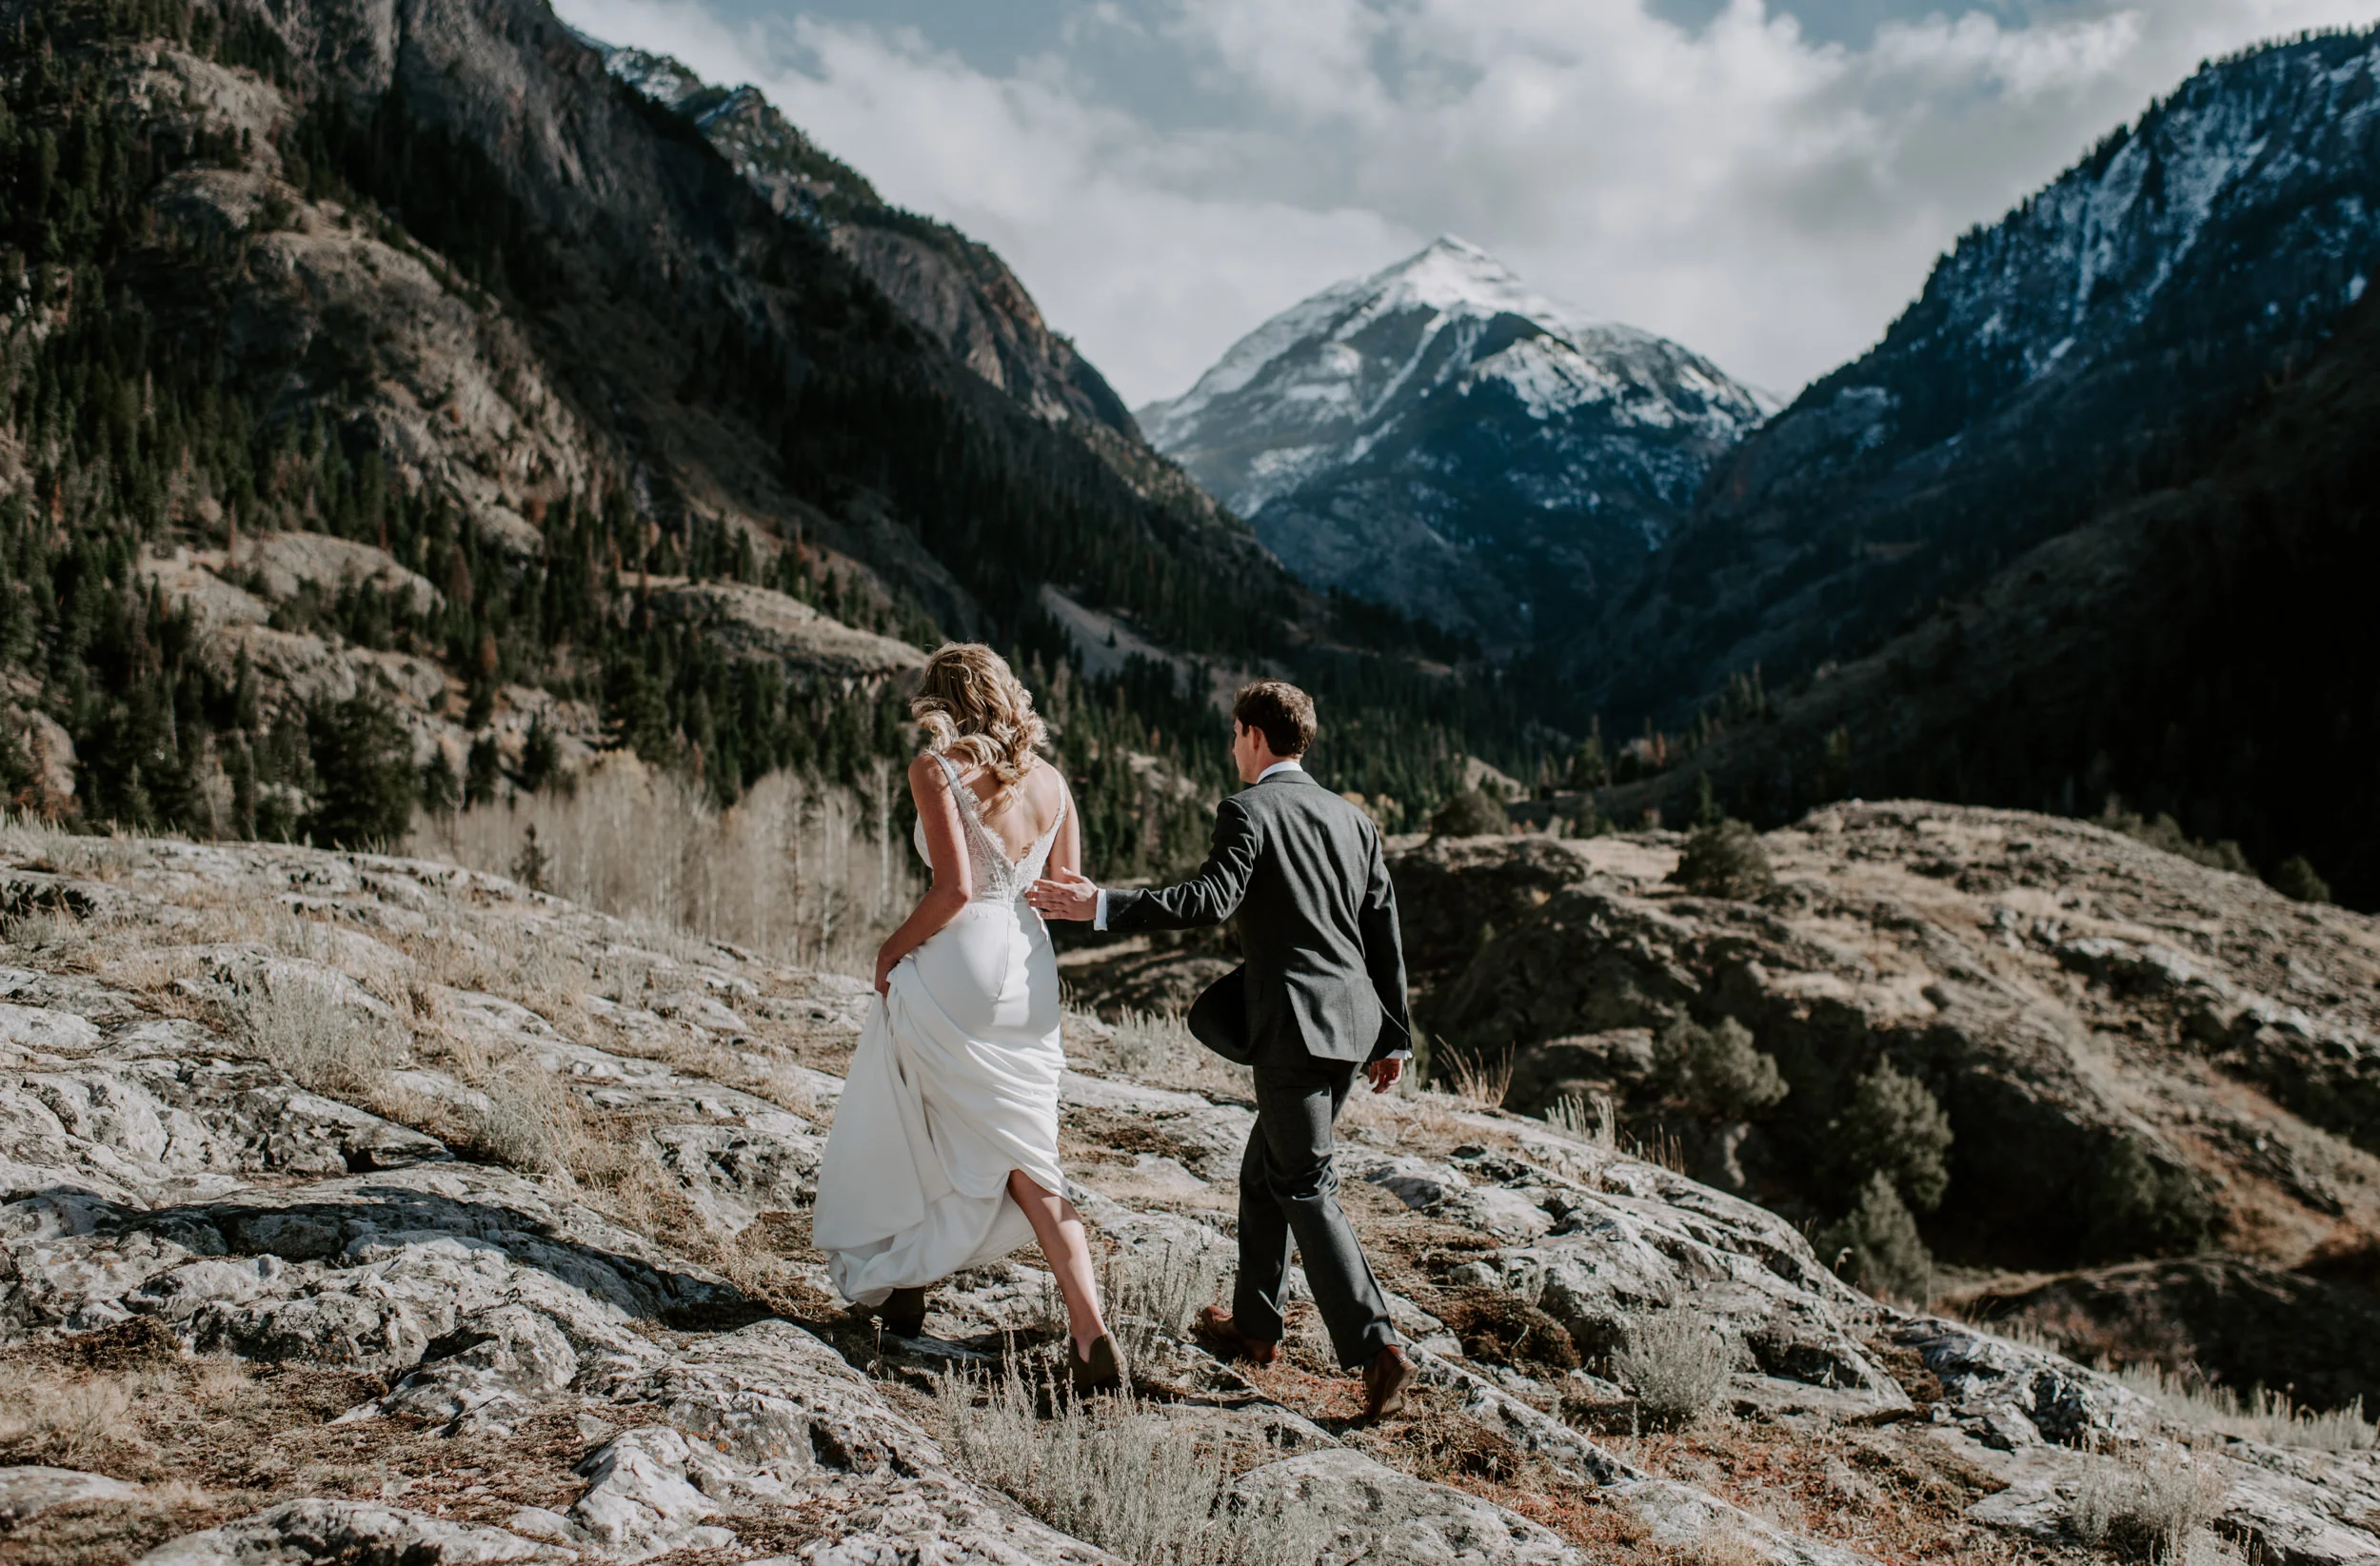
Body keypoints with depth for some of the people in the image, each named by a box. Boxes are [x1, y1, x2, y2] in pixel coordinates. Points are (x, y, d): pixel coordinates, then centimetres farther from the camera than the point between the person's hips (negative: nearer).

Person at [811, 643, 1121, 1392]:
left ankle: (899, 1282, 31)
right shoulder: (1049, 780, 7)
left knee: (895, 1132, 18)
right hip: (1030, 970, 6)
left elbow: (955, 889, -18)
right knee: (1025, 1156, 9)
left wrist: (893, 949, -5)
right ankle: (1088, 1326, -2)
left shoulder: (936, 769, -10)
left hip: (953, 966, -5)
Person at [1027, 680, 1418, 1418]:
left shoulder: (1248, 810, -7)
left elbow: (1212, 899, -22)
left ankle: (1375, 1346, -10)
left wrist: (1100, 906, -20)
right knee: (1264, 1168, 21)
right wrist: (1393, 1035, 19)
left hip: (1295, 1024, -8)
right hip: (1353, 1020, 8)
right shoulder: (1352, 818, 15)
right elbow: (1385, 933, 14)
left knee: (1305, 1186, -2)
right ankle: (1255, 1324, 31)